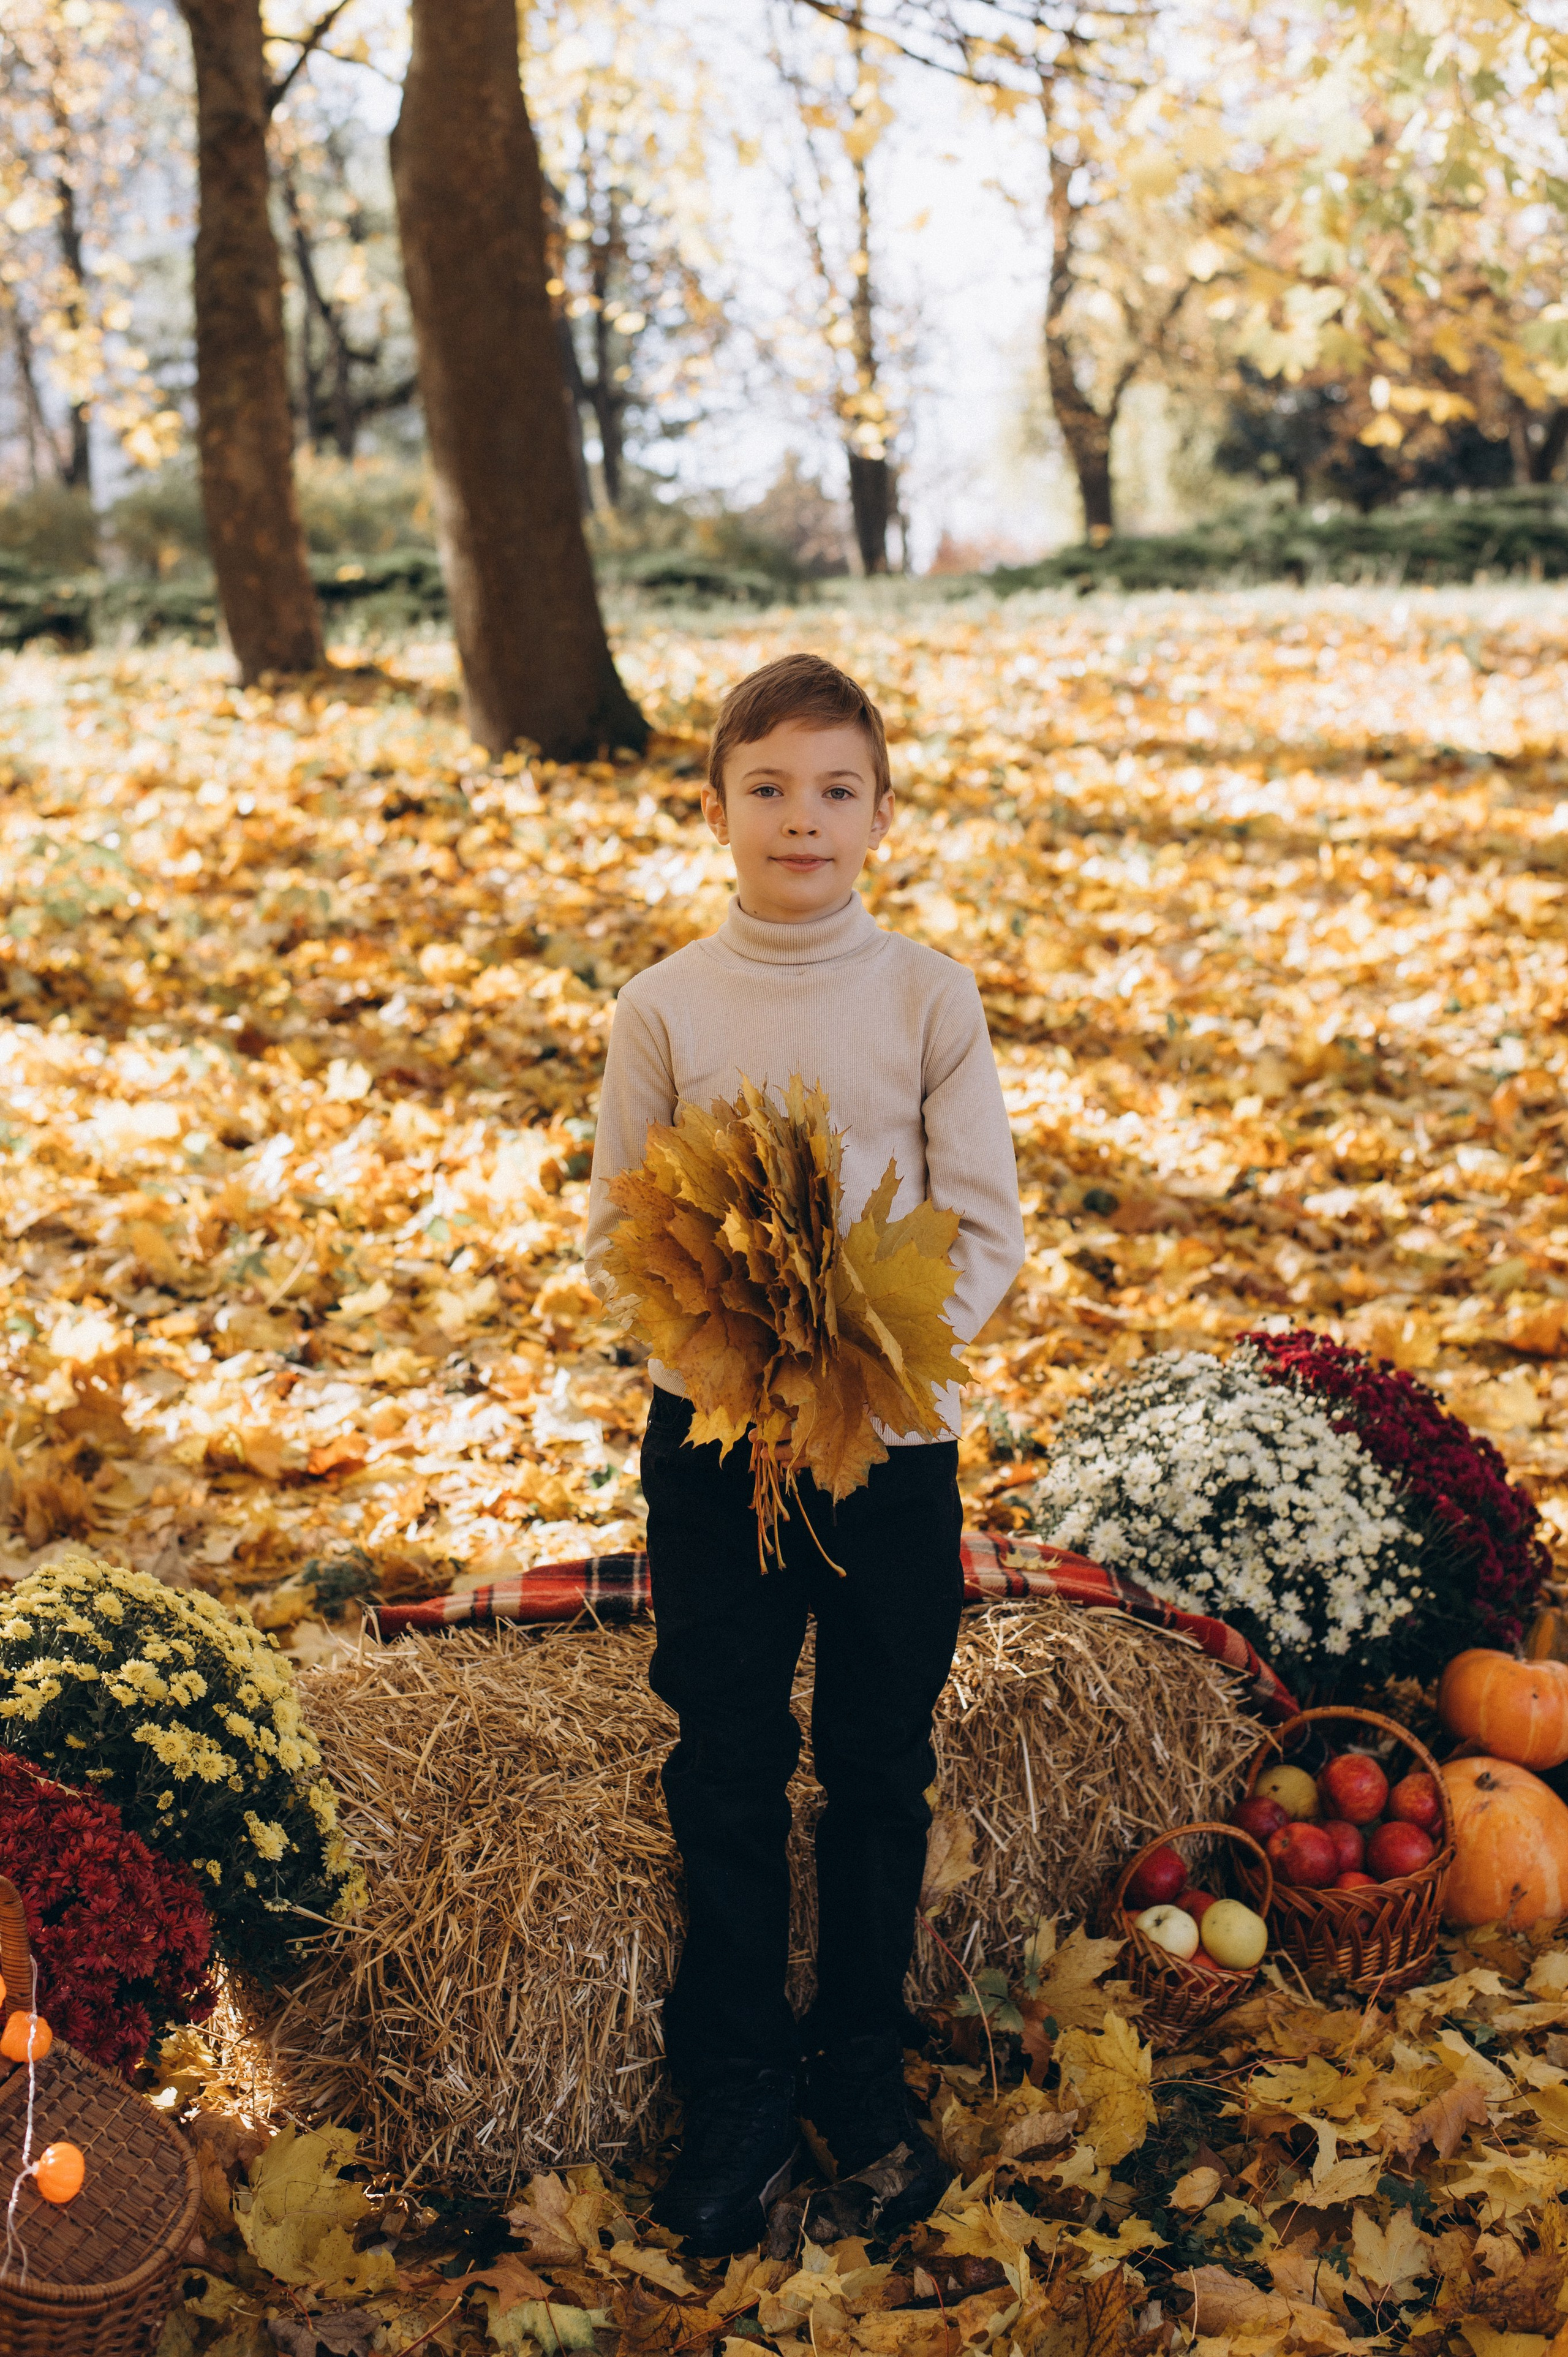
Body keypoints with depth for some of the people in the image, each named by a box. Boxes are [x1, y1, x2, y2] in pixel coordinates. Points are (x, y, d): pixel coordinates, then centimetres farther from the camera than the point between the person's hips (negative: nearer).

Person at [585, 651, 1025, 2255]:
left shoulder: (929, 996, -5)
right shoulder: (664, 1007, -4)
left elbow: (988, 1229, -3)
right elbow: (616, 1231, 1)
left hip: (892, 1433, 0)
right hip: (712, 1432, 0)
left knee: (879, 1769, 12)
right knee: (725, 1772, 9)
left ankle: (863, 2077, 32)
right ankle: (738, 2094, 26)